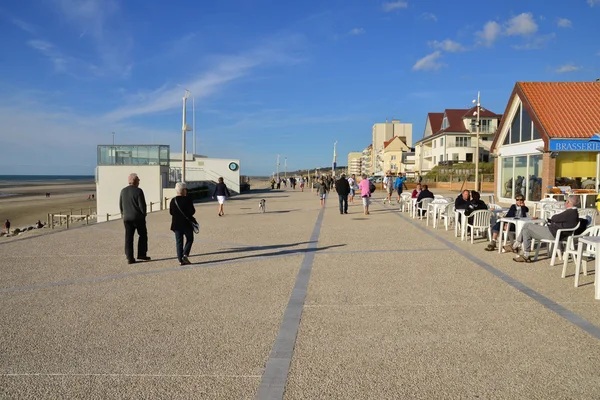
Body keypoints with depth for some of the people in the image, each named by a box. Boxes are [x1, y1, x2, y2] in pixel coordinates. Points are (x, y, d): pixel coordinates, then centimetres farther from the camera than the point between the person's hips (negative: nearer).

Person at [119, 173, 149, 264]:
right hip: (138, 217, -5)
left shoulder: (123, 191, 6)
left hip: (127, 218, 5)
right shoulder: (138, 191, -11)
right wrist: (143, 215, 0)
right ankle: (141, 254, 9)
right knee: (143, 235, 11)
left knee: (128, 237, 5)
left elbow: (120, 205, 11)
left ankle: (129, 258, 4)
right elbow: (142, 205, -13)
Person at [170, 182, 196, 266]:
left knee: (179, 242, 8)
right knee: (189, 239, 13)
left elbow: (171, 212, 6)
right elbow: (192, 211, -13)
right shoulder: (187, 200, -12)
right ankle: (185, 254, -5)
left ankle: (180, 260, 7)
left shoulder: (173, 200, 1)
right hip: (187, 223, -4)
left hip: (176, 224, 4)